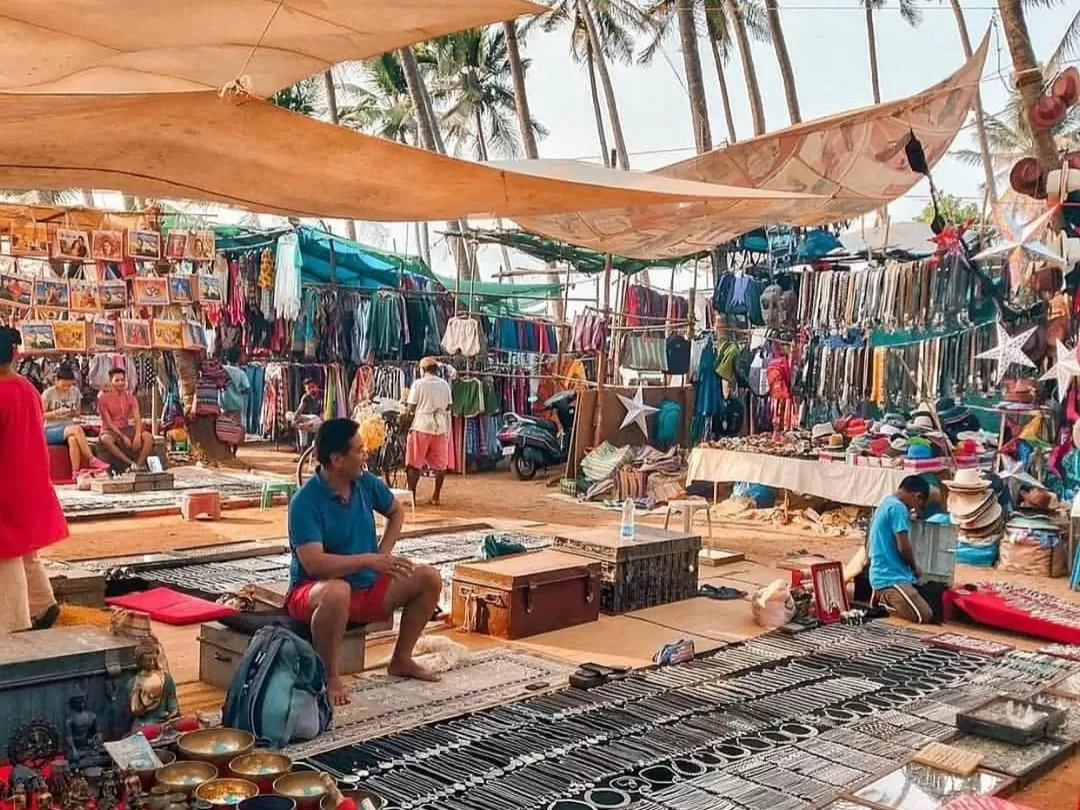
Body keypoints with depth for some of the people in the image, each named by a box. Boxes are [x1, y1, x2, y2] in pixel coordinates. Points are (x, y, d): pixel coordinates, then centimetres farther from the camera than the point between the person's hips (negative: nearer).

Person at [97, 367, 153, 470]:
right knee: (106, 440, -40)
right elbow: (108, 422, -11)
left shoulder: (130, 398, 6)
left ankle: (139, 465, -32)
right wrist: (123, 437, -22)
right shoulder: (103, 398, -6)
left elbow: (137, 418, -5)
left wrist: (137, 435, -25)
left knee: (148, 437, -24)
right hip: (110, 431, -4)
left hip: (126, 429, 4)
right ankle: (131, 464, -36)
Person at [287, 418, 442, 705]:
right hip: (316, 589, -7)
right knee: (337, 592, -42)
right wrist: (369, 559, -35)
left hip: (368, 586, 7)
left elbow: (396, 512, 18)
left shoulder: (366, 483, -2)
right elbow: (313, 563, -32)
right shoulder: (305, 502, -22)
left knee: (429, 578, -5)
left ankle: (401, 659, 11)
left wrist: (384, 554, 4)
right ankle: (329, 676, -19)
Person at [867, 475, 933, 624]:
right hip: (891, 577, -10)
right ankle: (884, 601, -6)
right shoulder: (898, 507, -15)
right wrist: (915, 567, 1)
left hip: (883, 574, 10)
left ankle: (882, 597, 6)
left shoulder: (887, 503, 15)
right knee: (925, 616, -17)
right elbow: (903, 547, -18)